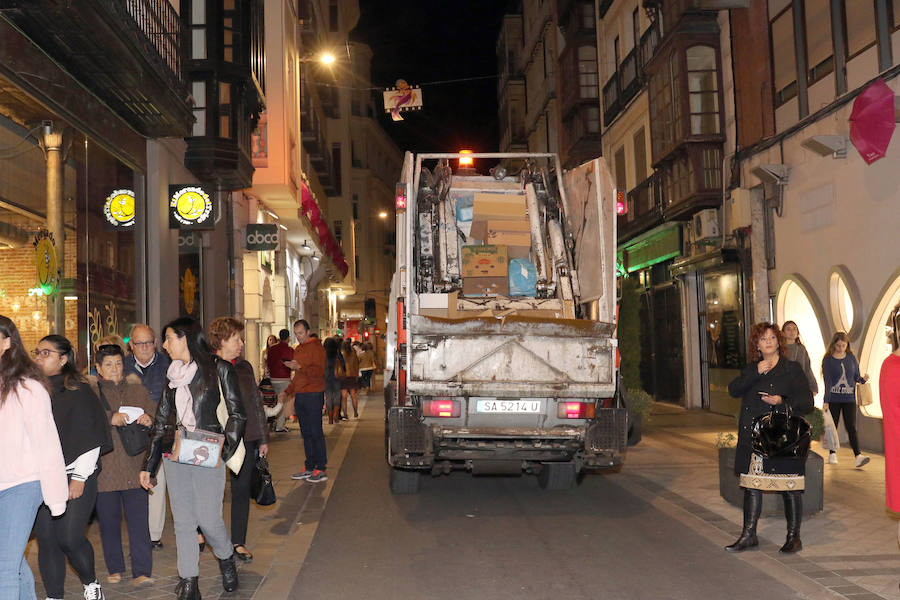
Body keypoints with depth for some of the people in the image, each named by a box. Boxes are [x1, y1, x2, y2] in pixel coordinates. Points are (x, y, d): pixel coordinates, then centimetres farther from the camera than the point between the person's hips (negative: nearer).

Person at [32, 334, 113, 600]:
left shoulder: (78, 391, -3)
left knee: (69, 538, -8)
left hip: (75, 476, -4)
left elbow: (91, 438, -5)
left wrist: (80, 477, -9)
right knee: (46, 539, 3)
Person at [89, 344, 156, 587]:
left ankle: (142, 572, -1)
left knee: (139, 521, -4)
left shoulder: (138, 390, 15)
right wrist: (110, 419, -22)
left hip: (134, 468, 1)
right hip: (104, 470, -1)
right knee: (109, 523, 7)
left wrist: (149, 421, -8)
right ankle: (115, 569, 23)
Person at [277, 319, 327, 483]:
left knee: (316, 432, -7)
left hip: (313, 395, -8)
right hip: (300, 395, 8)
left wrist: (300, 367, -27)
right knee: (306, 433, 10)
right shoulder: (297, 350, 21)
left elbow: (319, 371, -17)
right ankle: (309, 468, 15)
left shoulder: (316, 347, -7)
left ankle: (321, 470, -4)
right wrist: (287, 392, 21)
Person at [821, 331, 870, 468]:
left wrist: (863, 379, -11)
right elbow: (827, 381, -8)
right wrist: (826, 401, -14)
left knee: (851, 427, -7)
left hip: (849, 399, 1)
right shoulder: (827, 360, -3)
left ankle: (858, 456, -15)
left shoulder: (851, 358, 6)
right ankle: (832, 454, 19)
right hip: (833, 399, -1)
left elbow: (856, 376, 13)